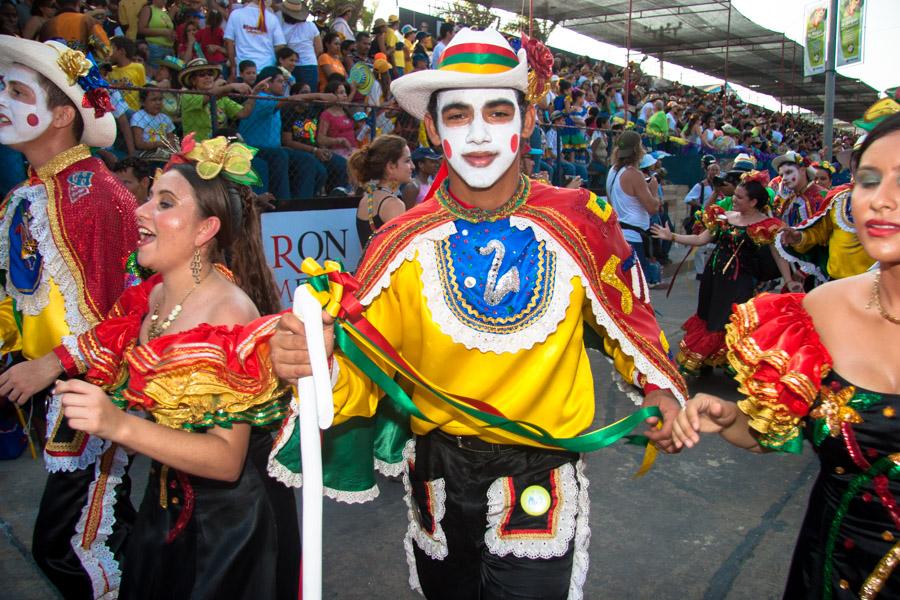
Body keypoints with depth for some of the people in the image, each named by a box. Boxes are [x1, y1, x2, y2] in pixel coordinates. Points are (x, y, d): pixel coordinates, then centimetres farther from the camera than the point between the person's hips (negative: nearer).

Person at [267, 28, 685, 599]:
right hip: (438, 480, 2)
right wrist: (319, 364, -31)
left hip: (541, 486, -1)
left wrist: (660, 391, -7)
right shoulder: (402, 246, -12)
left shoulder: (580, 222, -11)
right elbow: (363, 376, -10)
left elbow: (629, 316, 7)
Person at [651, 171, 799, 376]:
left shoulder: (765, 225, -8)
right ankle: (702, 361, 30)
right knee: (708, 318, 15)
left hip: (740, 280, -5)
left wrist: (789, 281, -14)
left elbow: (778, 255, -7)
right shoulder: (723, 216, 5)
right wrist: (672, 236, 6)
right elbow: (701, 239, 10)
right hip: (713, 274, 5)